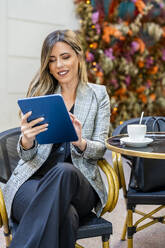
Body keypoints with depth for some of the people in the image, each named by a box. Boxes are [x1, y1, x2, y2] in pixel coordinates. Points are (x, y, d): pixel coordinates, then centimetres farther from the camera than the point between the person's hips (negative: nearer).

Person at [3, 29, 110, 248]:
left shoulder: (98, 94, 10)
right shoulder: (40, 93, 12)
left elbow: (100, 149, 4)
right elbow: (27, 156, 7)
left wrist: (80, 142, -21)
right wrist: (26, 141, -19)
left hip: (79, 183, 1)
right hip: (33, 179, 0)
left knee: (64, 171, -37)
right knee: (65, 216, -36)